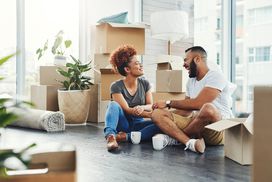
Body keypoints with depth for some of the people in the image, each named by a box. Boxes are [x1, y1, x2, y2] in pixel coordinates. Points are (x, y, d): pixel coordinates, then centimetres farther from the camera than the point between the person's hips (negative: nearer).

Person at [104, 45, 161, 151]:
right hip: (122, 124, -3)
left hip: (137, 124, 3)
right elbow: (127, 109, -18)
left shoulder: (145, 84, 3)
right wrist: (151, 115, -29)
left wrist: (142, 107, -28)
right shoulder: (116, 87, -10)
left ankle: (126, 136, -33)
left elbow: (151, 106, -2)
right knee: (113, 105, -31)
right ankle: (110, 136, -52)